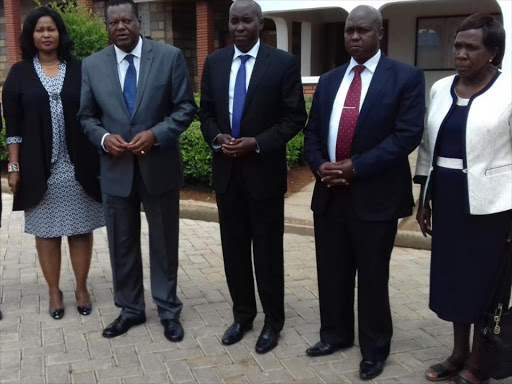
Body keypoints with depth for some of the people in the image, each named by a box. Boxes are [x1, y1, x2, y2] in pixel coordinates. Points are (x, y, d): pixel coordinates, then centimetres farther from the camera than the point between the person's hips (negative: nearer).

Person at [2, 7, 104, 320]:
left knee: (80, 229, 6)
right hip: (39, 167, 0)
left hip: (78, 166, 0)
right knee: (47, 231, 7)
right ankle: (54, 291, 21)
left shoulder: (78, 70, 4)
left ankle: (82, 288, 22)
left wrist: (99, 158, 0)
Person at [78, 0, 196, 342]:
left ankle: (168, 310, 26)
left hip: (160, 167, -2)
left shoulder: (170, 57, -5)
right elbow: (87, 116, 7)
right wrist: (104, 138, -13)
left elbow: (186, 107, -5)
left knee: (164, 244, 10)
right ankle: (130, 309, 30)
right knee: (122, 245, 12)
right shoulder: (92, 65, 3)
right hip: (116, 170, 2)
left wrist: (155, 134, -18)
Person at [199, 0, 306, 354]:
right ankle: (243, 315, 29)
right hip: (226, 169, 4)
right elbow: (206, 111, 12)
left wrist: (257, 143, -17)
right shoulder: (214, 62, 8)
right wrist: (217, 138, -8)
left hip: (264, 169, -4)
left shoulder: (283, 62, -6)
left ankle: (273, 322, 22)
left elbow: (295, 117, -7)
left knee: (268, 250, 6)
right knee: (234, 248, 12)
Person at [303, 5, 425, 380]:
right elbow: (312, 132, 12)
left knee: (372, 276, 7)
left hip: (375, 195, -5)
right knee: (332, 272, 14)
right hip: (329, 193, 5)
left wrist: (355, 166, -19)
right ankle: (335, 334, 34)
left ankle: (375, 348, 25)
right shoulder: (329, 80, 12)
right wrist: (320, 166, -8)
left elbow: (408, 134, -14)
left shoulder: (406, 77, -5)